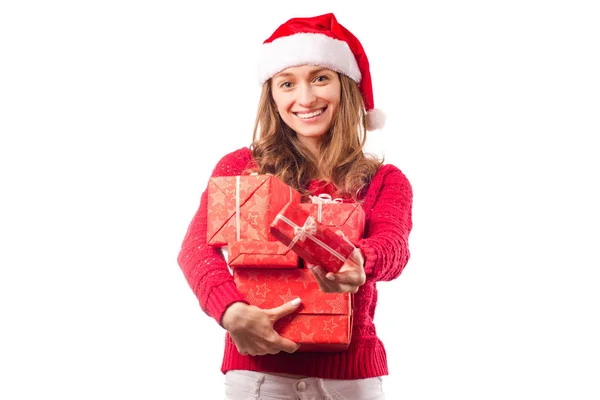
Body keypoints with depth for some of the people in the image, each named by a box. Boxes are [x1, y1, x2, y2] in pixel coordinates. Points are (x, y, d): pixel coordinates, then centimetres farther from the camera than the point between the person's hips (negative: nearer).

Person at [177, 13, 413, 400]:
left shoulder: (385, 181, 5)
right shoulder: (239, 167, 3)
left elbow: (394, 248, -15)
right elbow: (197, 247, -10)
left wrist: (357, 263, -39)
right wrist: (232, 311, -30)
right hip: (258, 368, -1)